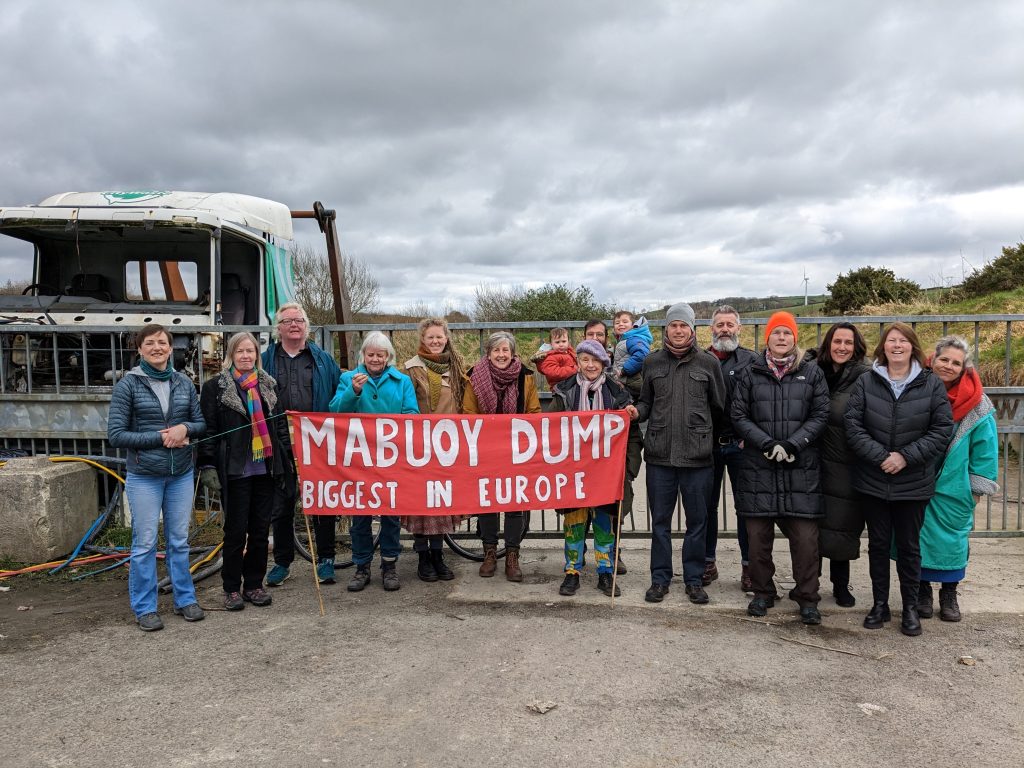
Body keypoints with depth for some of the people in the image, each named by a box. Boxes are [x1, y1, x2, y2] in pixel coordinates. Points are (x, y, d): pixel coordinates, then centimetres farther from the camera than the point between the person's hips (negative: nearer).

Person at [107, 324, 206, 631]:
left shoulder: (184, 383, 4)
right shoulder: (128, 384, -6)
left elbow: (201, 423, 9)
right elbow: (115, 434, -9)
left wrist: (185, 428, -13)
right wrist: (160, 438, -16)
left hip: (181, 474, 3)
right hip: (144, 476, -3)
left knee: (179, 541, 12)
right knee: (145, 543, 3)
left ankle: (185, 599, 24)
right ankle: (144, 608, 16)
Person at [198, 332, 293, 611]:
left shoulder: (268, 385, 12)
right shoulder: (215, 387, -2)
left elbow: (280, 425, 15)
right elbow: (208, 428, -5)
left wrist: (287, 460, 12)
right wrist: (207, 465, -10)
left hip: (264, 469, 4)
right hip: (234, 470, -4)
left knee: (261, 529, 9)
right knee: (236, 530, 2)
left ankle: (254, 584, 21)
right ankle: (232, 588, 16)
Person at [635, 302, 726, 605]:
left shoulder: (708, 362, 1)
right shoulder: (652, 362, 6)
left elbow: (719, 407, 5)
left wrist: (704, 434, 3)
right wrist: (637, 411, -8)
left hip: (697, 456, -1)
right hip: (659, 455, 1)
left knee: (697, 521, 9)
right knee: (660, 521, 10)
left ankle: (694, 579, 23)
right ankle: (660, 579, 22)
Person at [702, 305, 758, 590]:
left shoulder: (751, 360, 3)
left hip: (740, 445, -1)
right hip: (707, 445, 2)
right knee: (707, 505, 9)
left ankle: (749, 566, 15)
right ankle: (708, 563, 22)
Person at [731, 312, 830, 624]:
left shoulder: (812, 373, 7)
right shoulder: (751, 374, 7)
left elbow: (820, 415, 2)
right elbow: (739, 416, 2)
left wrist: (793, 444, -12)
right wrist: (767, 443, -11)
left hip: (801, 467, 0)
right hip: (758, 467, 1)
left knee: (805, 537, -2)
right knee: (758, 534, 6)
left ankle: (807, 598, 12)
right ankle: (762, 592, 21)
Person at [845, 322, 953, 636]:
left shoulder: (931, 384, -3)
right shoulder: (866, 382, -2)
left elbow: (943, 429, -6)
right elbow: (852, 424, -5)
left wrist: (906, 456, -14)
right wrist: (880, 456, -16)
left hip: (913, 483, -1)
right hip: (873, 481, 1)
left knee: (909, 546, 10)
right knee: (878, 544, 11)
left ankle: (911, 608, 25)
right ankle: (880, 604, 24)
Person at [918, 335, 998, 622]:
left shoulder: (976, 406, -9)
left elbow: (984, 447, -5)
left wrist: (977, 486, -5)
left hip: (954, 488, -1)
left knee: (952, 538, 8)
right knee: (919, 538, 8)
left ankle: (949, 594, 25)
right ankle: (923, 592, 23)